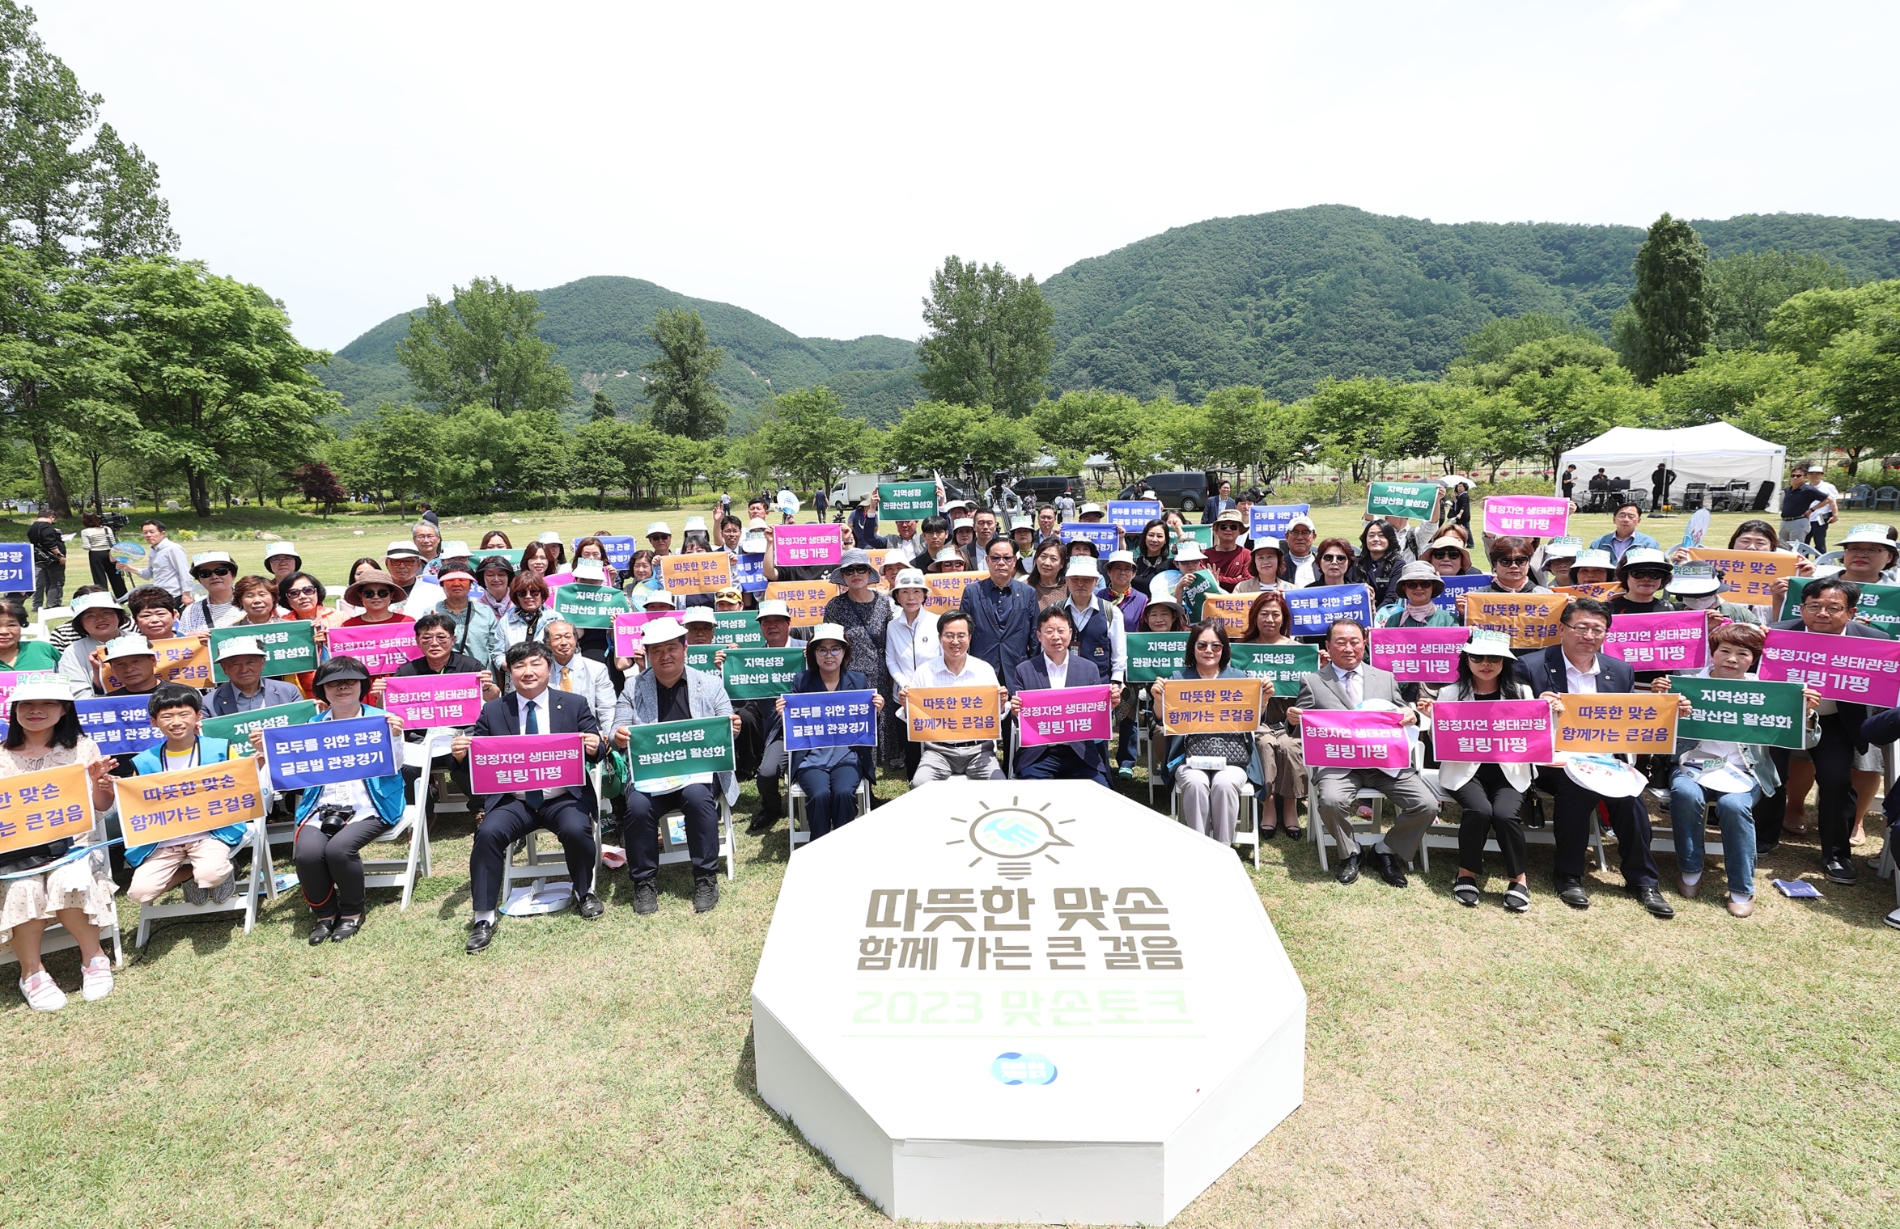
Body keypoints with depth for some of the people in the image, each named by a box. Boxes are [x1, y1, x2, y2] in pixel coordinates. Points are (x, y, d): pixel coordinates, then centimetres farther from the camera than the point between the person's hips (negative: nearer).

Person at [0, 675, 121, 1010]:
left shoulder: (82, 748, 3)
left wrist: (100, 783, -15)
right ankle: (32, 971, -7)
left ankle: (93, 957, -7)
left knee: (68, 882, -30)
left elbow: (101, 808, 5)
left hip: (74, 842, -1)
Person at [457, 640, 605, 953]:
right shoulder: (493, 710, 7)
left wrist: (595, 746, -26)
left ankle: (584, 893, 1)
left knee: (576, 830, -29)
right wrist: (461, 753, -17)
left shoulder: (575, 704, 4)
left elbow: (595, 747, -1)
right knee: (488, 832, -26)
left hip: (563, 798, -1)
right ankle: (484, 917, -11)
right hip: (513, 800, 2)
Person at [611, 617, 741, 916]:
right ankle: (644, 882, -7)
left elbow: (726, 731, 5)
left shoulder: (710, 684, 8)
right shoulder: (633, 687, 10)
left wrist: (732, 728, -20)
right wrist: (619, 738, -20)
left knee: (697, 797, -33)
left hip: (699, 769, -1)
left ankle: (706, 879, -16)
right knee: (637, 806, -29)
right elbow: (619, 730, 5)